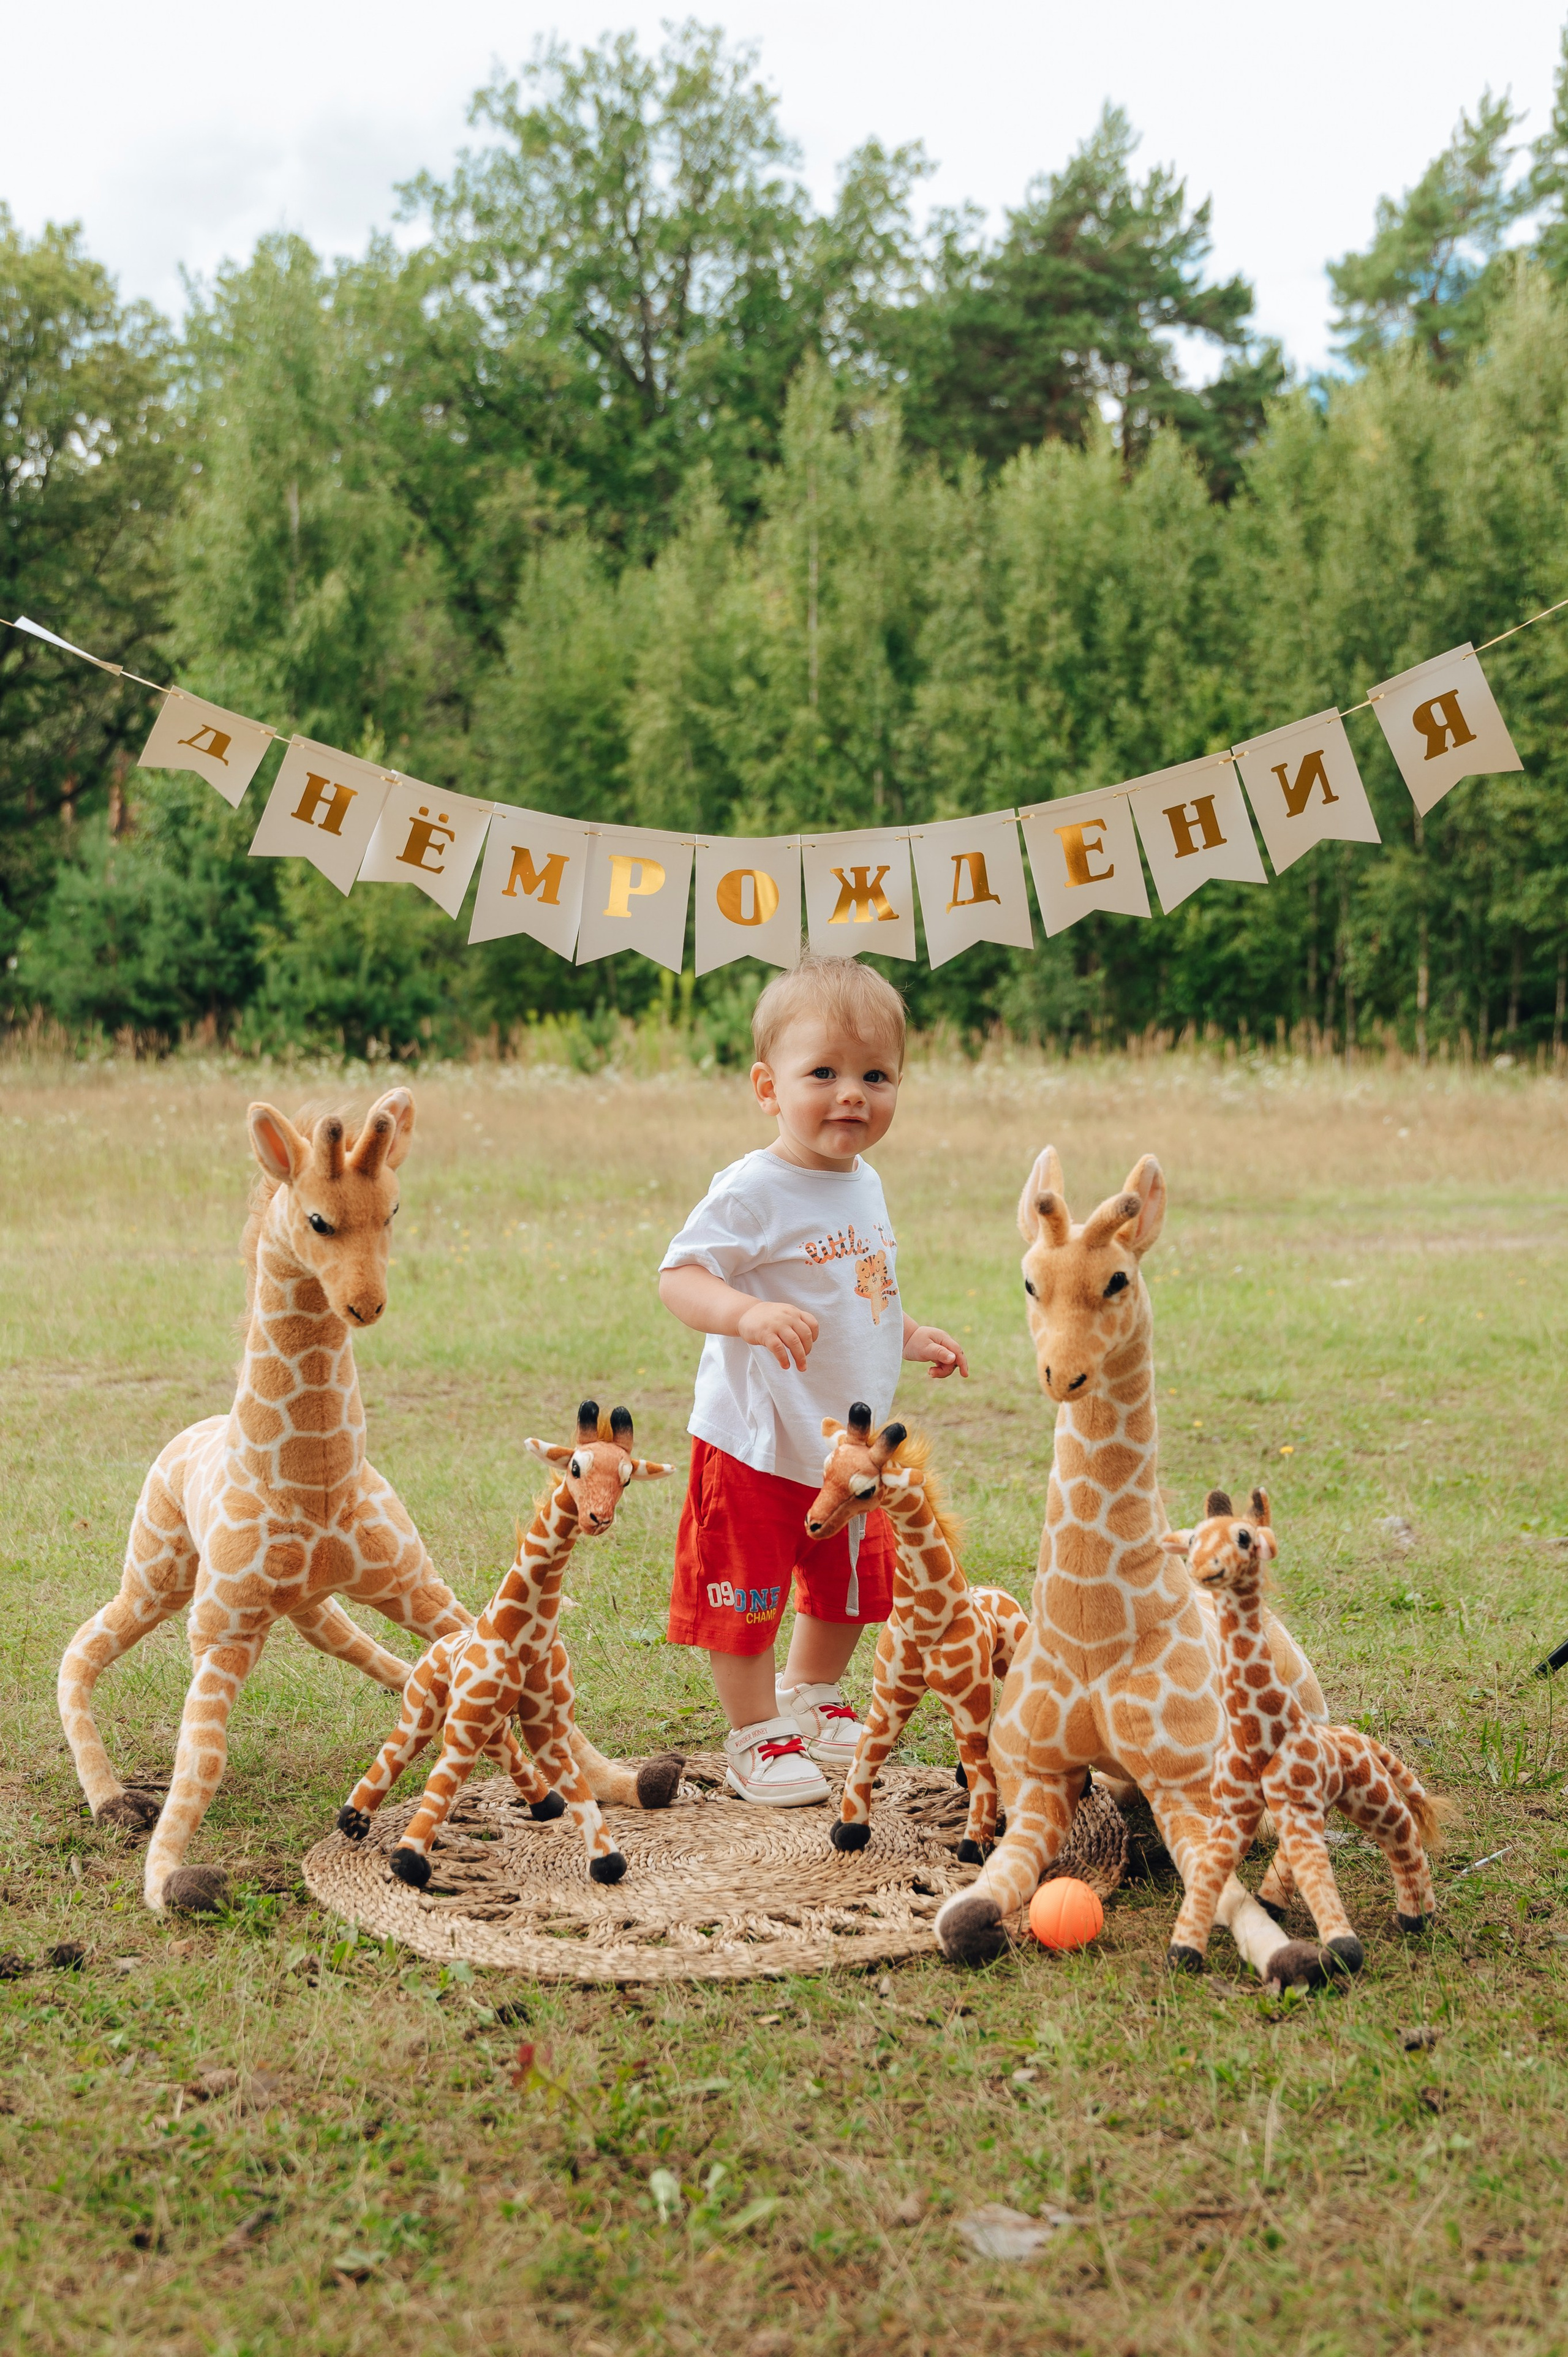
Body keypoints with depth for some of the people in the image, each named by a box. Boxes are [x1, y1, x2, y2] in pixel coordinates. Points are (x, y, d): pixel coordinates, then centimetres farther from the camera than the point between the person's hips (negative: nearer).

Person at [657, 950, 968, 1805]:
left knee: (851, 1581, 22)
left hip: (849, 1446, 8)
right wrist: (748, 1313, -42)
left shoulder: (865, 1185, 6)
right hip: (756, 1445, -8)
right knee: (746, 1598, 4)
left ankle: (811, 1698, 45)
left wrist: (910, 1335, 12)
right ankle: (757, 1737, 23)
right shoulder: (753, 1190, -20)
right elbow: (678, 1277, -27)